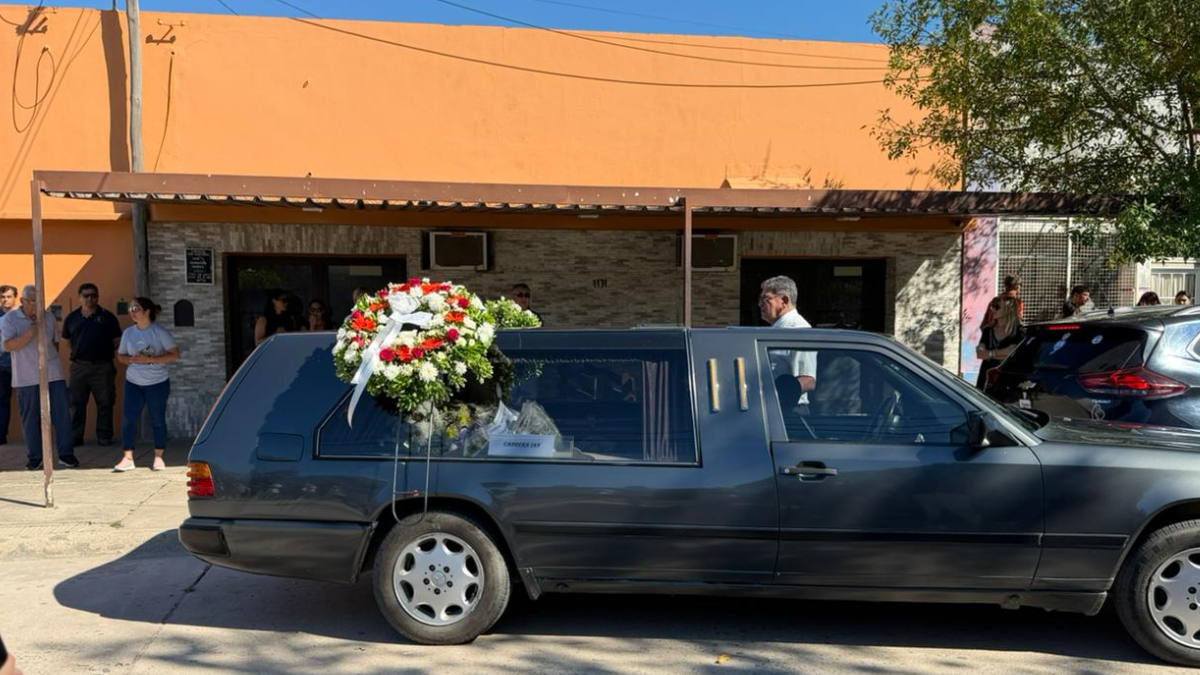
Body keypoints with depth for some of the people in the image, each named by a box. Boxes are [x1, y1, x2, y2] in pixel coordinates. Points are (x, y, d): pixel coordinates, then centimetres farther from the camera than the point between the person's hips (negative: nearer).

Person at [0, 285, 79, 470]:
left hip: (53, 375, 2)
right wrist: (33, 330, -23)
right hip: (26, 378, -2)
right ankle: (35, 457, 18)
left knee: (62, 414, -1)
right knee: (30, 419, 6)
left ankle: (65, 454, 7)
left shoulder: (48, 317, 7)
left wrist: (51, 359, 7)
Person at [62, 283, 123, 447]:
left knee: (105, 403, 3)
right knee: (77, 403, 7)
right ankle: (75, 436, 15)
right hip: (79, 367, 2)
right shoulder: (71, 318, 8)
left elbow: (117, 341, 4)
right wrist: (77, 353, 8)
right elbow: (67, 341, 17)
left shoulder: (107, 317, 2)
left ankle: (104, 436, 11)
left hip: (103, 367, -2)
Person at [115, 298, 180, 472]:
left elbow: (175, 355, -13)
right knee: (128, 419, -3)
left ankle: (158, 458, 15)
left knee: (157, 420, 4)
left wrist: (149, 359, -22)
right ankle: (128, 459, 3)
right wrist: (131, 359, -13)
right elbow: (120, 355, 11)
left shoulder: (159, 331, -10)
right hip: (133, 383, 3)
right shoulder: (128, 333, 2)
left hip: (157, 383, -3)